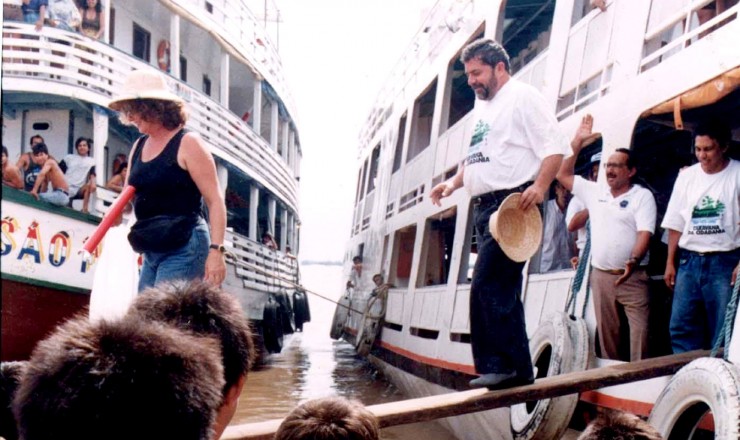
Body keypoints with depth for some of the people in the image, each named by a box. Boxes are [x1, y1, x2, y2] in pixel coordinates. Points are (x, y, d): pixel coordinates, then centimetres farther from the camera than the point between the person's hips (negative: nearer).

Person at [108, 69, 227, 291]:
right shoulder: (139, 147, 14)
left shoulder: (188, 143, -7)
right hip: (151, 253, 8)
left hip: (184, 249, -8)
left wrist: (216, 250, -19)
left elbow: (215, 200, -11)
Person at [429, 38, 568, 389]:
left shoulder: (522, 97, -4)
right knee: (501, 291, 9)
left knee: (487, 286, -15)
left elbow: (554, 147, -13)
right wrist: (454, 182, 15)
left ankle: (506, 365, -10)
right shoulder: (482, 107, 23)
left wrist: (540, 186, -26)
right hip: (485, 206, 10)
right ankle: (514, 369, 14)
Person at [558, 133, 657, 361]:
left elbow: (645, 233, -11)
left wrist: (634, 260, -27)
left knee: (639, 329, -11)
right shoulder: (595, 191, 15)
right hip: (600, 275, 5)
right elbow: (563, 175, 22)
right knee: (606, 330, 7)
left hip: (632, 276, -5)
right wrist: (576, 147, 15)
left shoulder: (642, 196, 0)